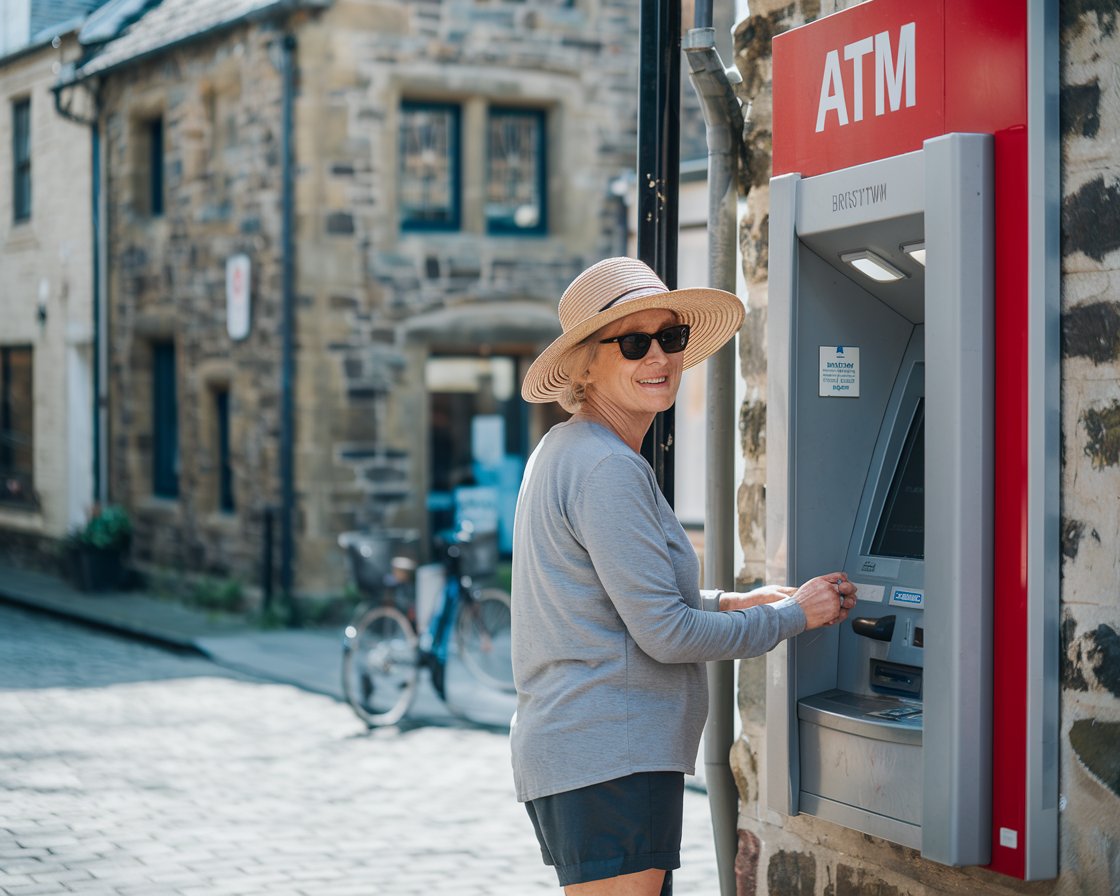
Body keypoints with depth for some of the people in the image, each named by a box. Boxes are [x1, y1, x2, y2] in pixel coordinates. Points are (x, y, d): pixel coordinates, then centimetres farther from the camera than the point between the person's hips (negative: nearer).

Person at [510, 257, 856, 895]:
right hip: (611, 759, -11)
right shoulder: (607, 468, -17)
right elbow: (664, 633, -17)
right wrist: (793, 615, -5)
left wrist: (727, 603, 17)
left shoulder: (563, 451, 15)